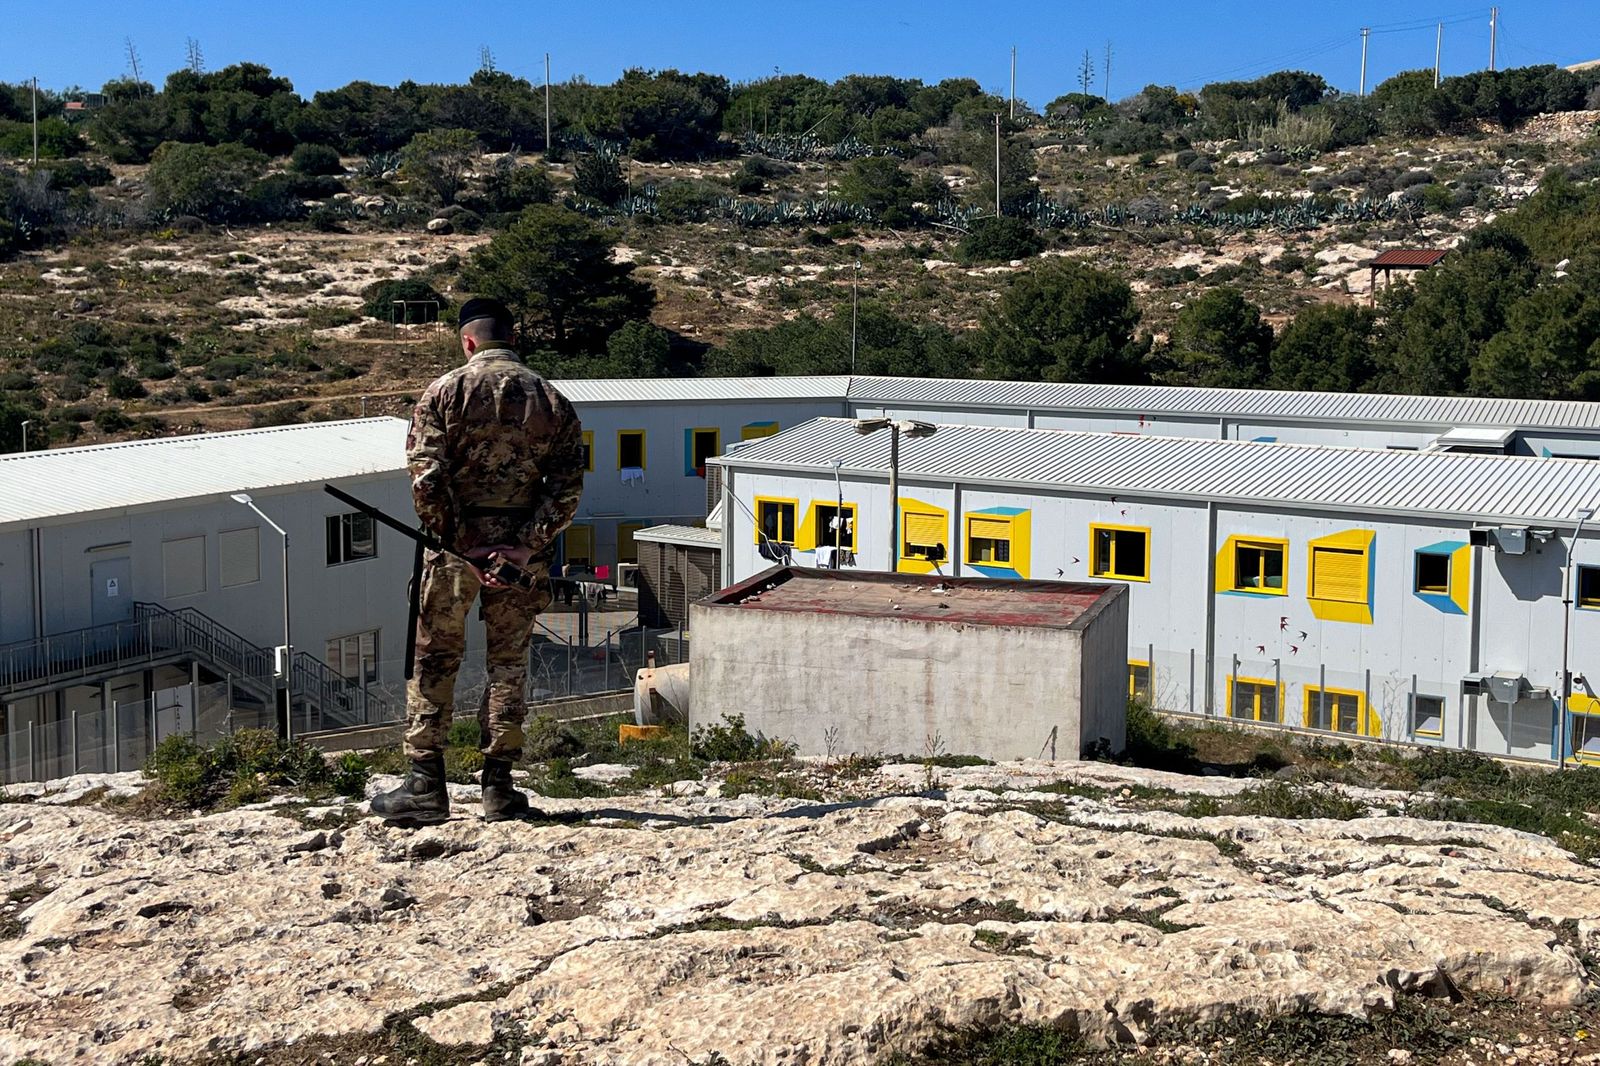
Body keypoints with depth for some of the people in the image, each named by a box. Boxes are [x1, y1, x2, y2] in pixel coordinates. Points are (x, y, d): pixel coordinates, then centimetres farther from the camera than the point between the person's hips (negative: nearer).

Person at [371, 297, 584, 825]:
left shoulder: (445, 392, -3)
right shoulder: (551, 400, 6)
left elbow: (426, 478, -12)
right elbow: (568, 485, -3)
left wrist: (462, 543, -9)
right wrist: (527, 545, -8)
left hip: (456, 544, -2)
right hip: (521, 549, 2)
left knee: (434, 662, 8)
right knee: (509, 664, 12)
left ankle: (426, 785, 9)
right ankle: (498, 787, 14)